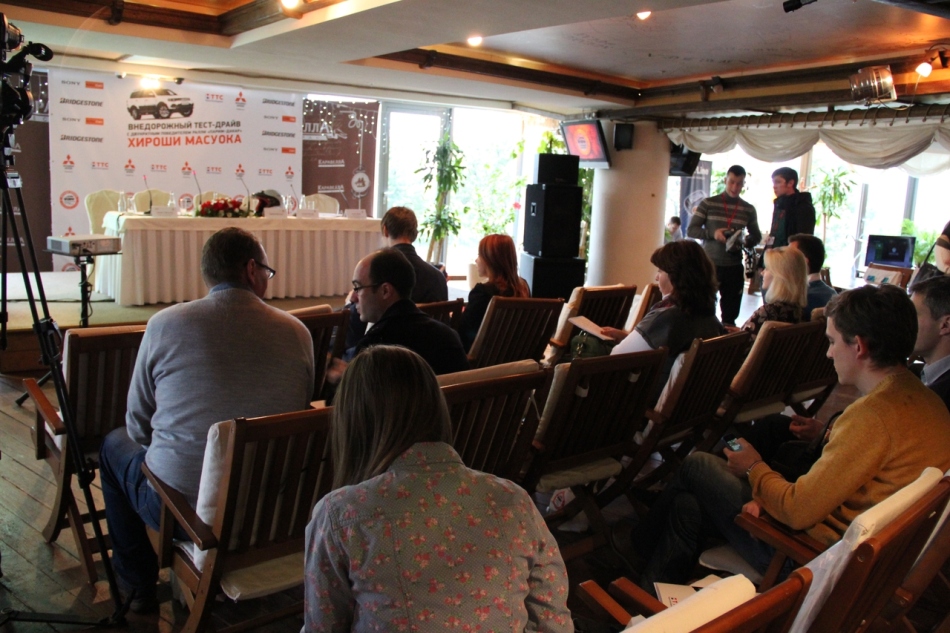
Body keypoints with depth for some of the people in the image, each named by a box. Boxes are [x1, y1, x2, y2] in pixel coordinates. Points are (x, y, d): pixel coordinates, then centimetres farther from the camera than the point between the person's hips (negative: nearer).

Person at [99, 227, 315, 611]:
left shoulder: (165, 324, -10)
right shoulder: (297, 333, -6)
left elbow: (138, 424, 1)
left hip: (182, 508, -2)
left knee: (115, 444, 27)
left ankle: (138, 582, 37)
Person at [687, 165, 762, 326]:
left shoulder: (749, 209, 7)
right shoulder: (708, 204, -1)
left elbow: (756, 235, 16)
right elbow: (691, 230, -1)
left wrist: (746, 241, -7)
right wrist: (712, 233, -19)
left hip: (734, 267, 2)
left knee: (731, 314, 7)